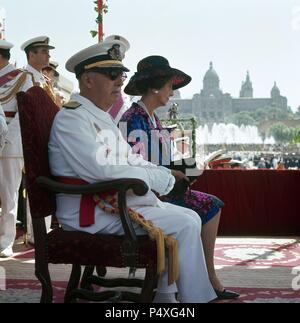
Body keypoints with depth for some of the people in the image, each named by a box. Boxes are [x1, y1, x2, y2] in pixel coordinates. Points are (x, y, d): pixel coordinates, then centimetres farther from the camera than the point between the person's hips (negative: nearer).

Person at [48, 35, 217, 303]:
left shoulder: (102, 117, 19)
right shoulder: (72, 118, -14)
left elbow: (130, 159, 23)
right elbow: (101, 169, -26)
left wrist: (163, 174, 3)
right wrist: (155, 178, -17)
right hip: (92, 213, -10)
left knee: (191, 218, 7)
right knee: (184, 225, -16)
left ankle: (165, 296, 9)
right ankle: (198, 298, -3)